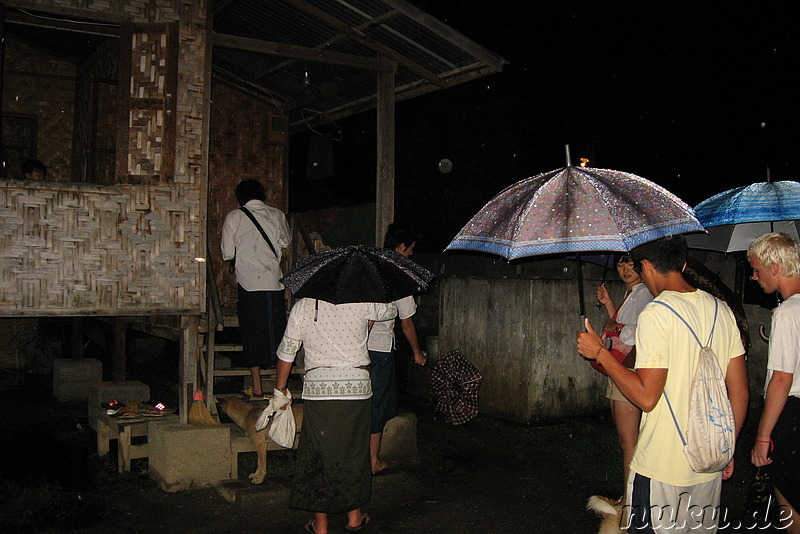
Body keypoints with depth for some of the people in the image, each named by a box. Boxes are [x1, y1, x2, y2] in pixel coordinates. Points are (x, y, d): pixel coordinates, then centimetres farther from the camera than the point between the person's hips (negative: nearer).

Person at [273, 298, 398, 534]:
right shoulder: (361, 304, -2)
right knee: (354, 452, 14)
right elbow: (392, 310, 16)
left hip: (317, 389, 0)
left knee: (319, 453, 10)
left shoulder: (302, 306, 2)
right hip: (357, 388, 0)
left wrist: (280, 389, 17)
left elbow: (286, 352, 6)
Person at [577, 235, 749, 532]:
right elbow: (740, 391, 8)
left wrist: (599, 352, -10)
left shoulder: (656, 314, -16)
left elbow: (646, 398, -20)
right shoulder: (722, 310, 4)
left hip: (661, 468, -7)